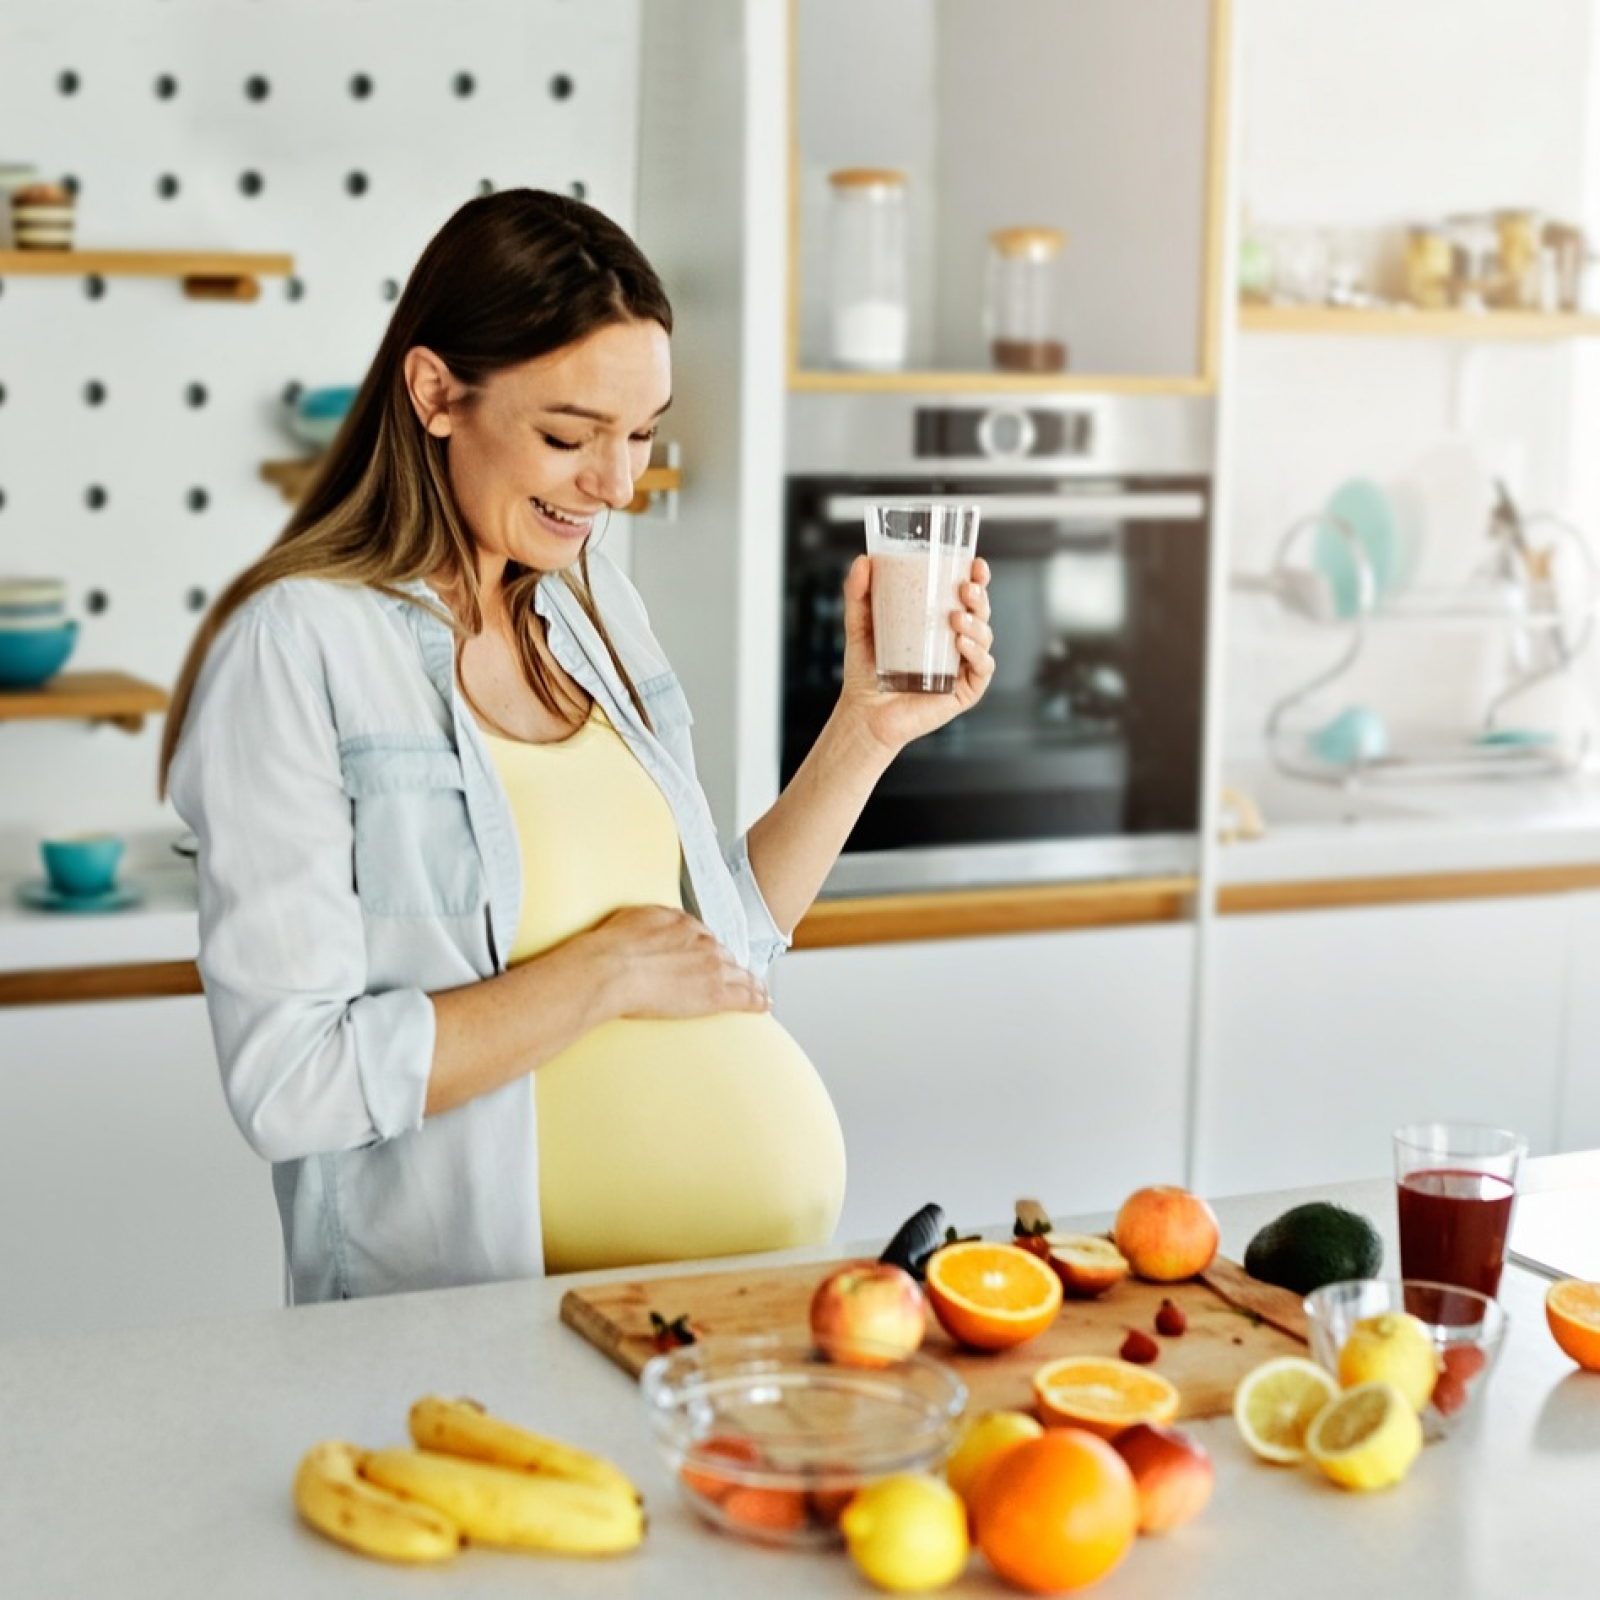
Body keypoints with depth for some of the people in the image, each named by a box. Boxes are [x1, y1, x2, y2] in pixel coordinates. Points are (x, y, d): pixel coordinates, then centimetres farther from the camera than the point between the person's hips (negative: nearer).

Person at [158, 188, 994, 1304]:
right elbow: (290, 1086, -16)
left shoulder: (592, 599, 10)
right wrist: (605, 975, -12)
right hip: (487, 1329, -6)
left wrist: (867, 728, 5)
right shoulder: (295, 645, -11)